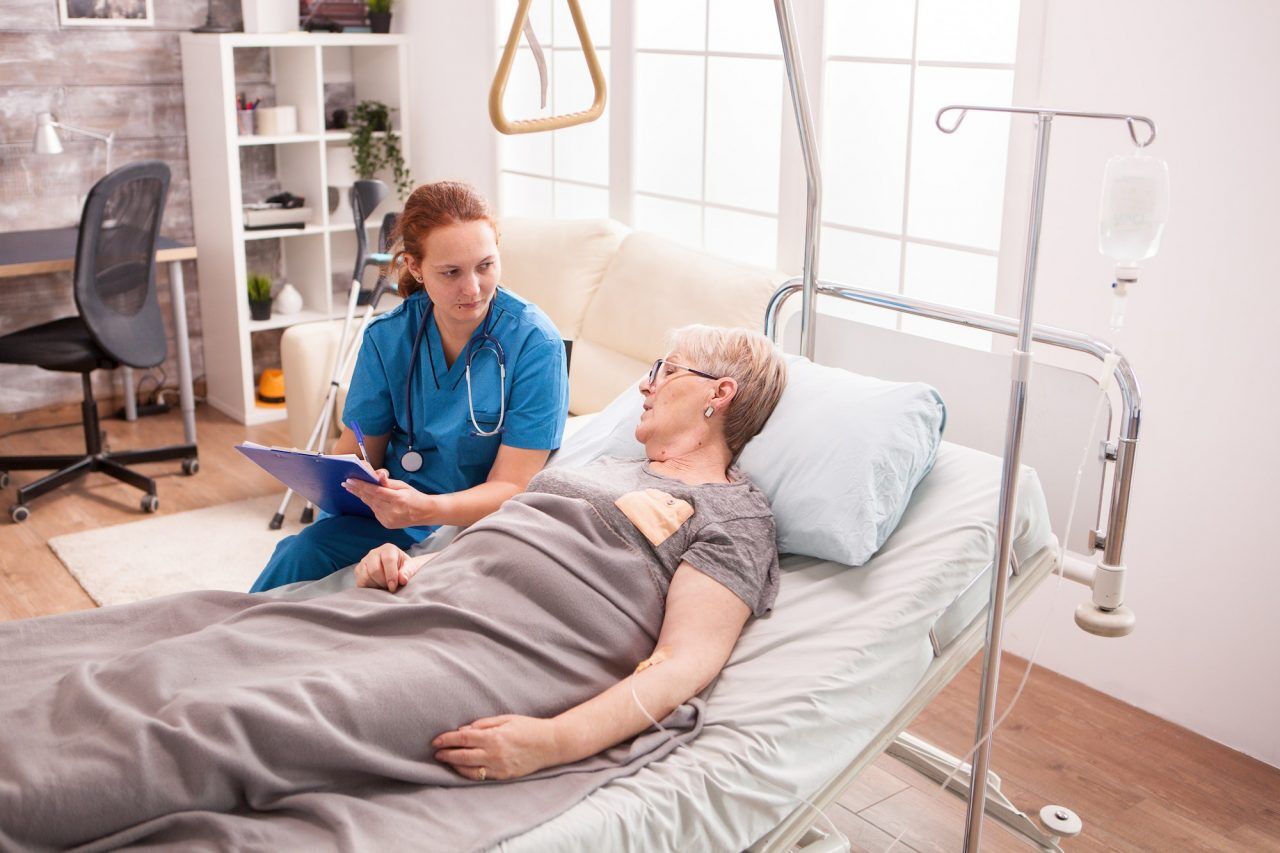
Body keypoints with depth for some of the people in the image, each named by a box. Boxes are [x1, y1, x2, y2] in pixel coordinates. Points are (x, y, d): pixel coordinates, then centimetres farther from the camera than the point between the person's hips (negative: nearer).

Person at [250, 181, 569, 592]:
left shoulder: (535, 343, -13)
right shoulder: (387, 336, -1)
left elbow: (510, 487, -15)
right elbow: (356, 450, 6)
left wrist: (425, 510, -34)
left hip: (477, 523, -3)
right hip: (389, 509, 3)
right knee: (302, 551, -29)